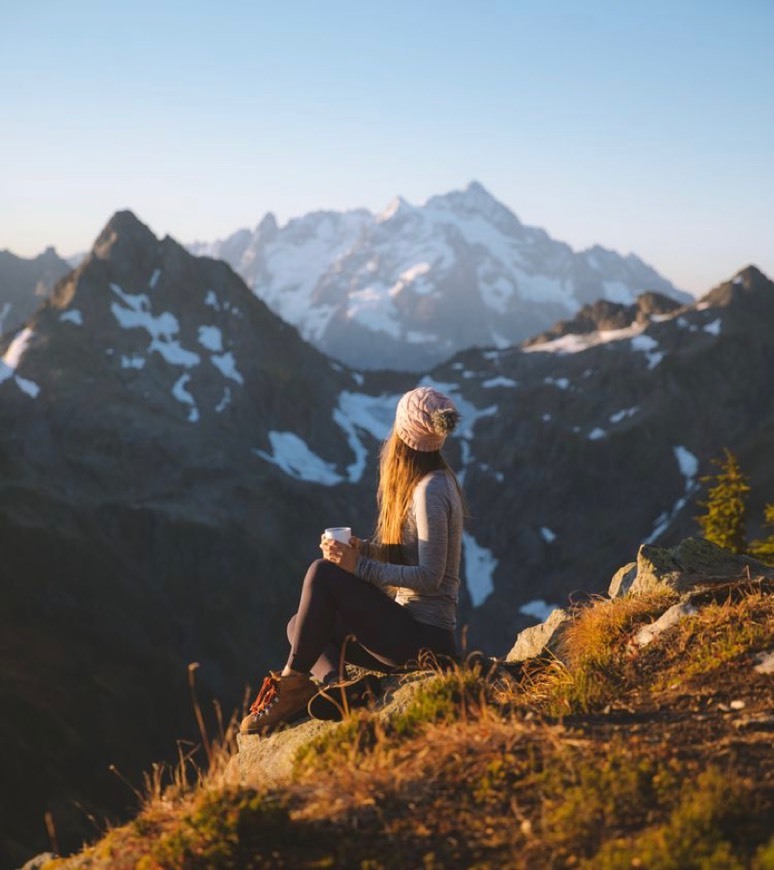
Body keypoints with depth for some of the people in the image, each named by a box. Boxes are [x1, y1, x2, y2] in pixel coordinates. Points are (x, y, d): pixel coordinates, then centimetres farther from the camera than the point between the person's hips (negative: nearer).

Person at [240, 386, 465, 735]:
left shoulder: (430, 490, -16)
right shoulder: (433, 482, 12)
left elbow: (429, 577, -21)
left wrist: (360, 566, -22)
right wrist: (363, 549, -3)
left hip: (423, 638, -10)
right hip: (412, 629, 10)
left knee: (323, 573, -18)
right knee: (300, 625, 9)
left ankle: (293, 682, -14)